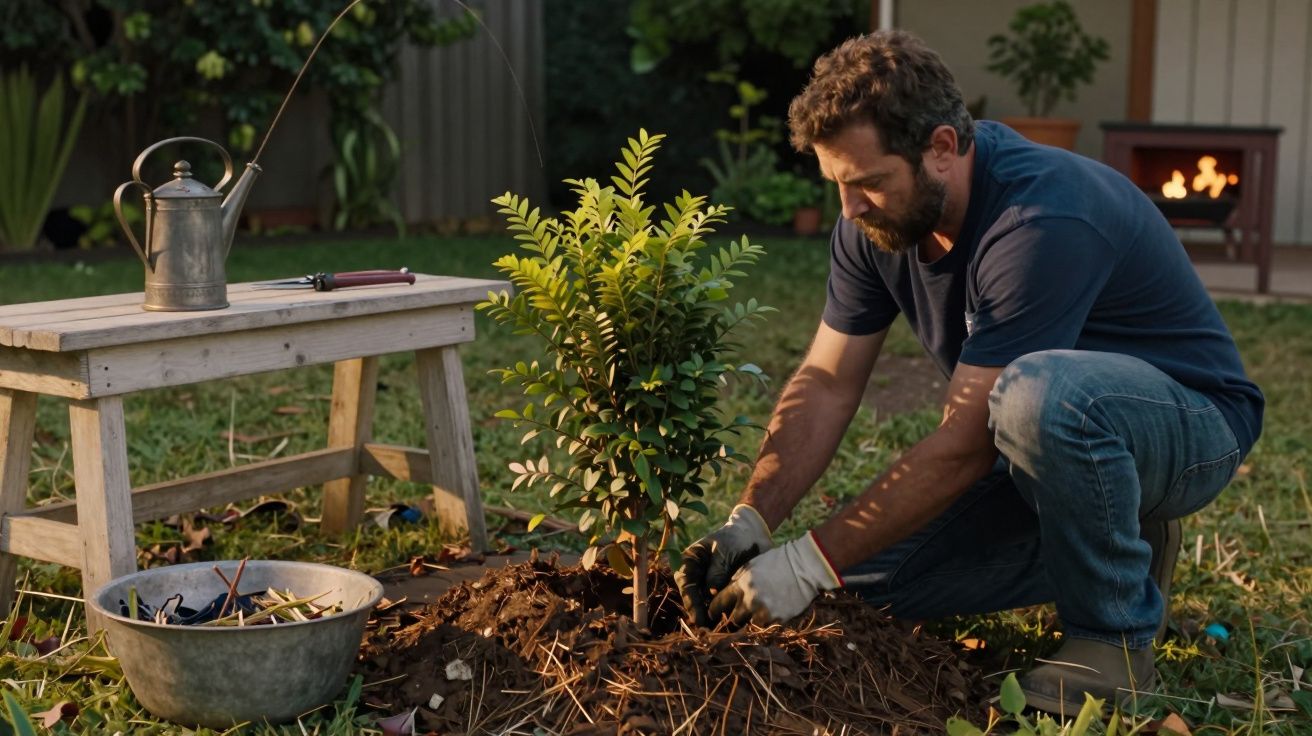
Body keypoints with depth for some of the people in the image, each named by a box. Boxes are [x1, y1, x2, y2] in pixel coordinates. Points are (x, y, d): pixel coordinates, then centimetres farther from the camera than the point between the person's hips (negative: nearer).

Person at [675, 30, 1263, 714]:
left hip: (1190, 425, -7)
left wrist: (808, 563, -31)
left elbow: (965, 445, -33)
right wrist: (747, 523, -19)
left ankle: (1115, 633, -16)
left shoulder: (1042, 221, -33)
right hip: (1051, 436, 8)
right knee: (869, 579, -5)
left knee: (1037, 391, -40)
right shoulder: (877, 220, -9)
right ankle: (1105, 542, 13)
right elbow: (825, 383, -5)